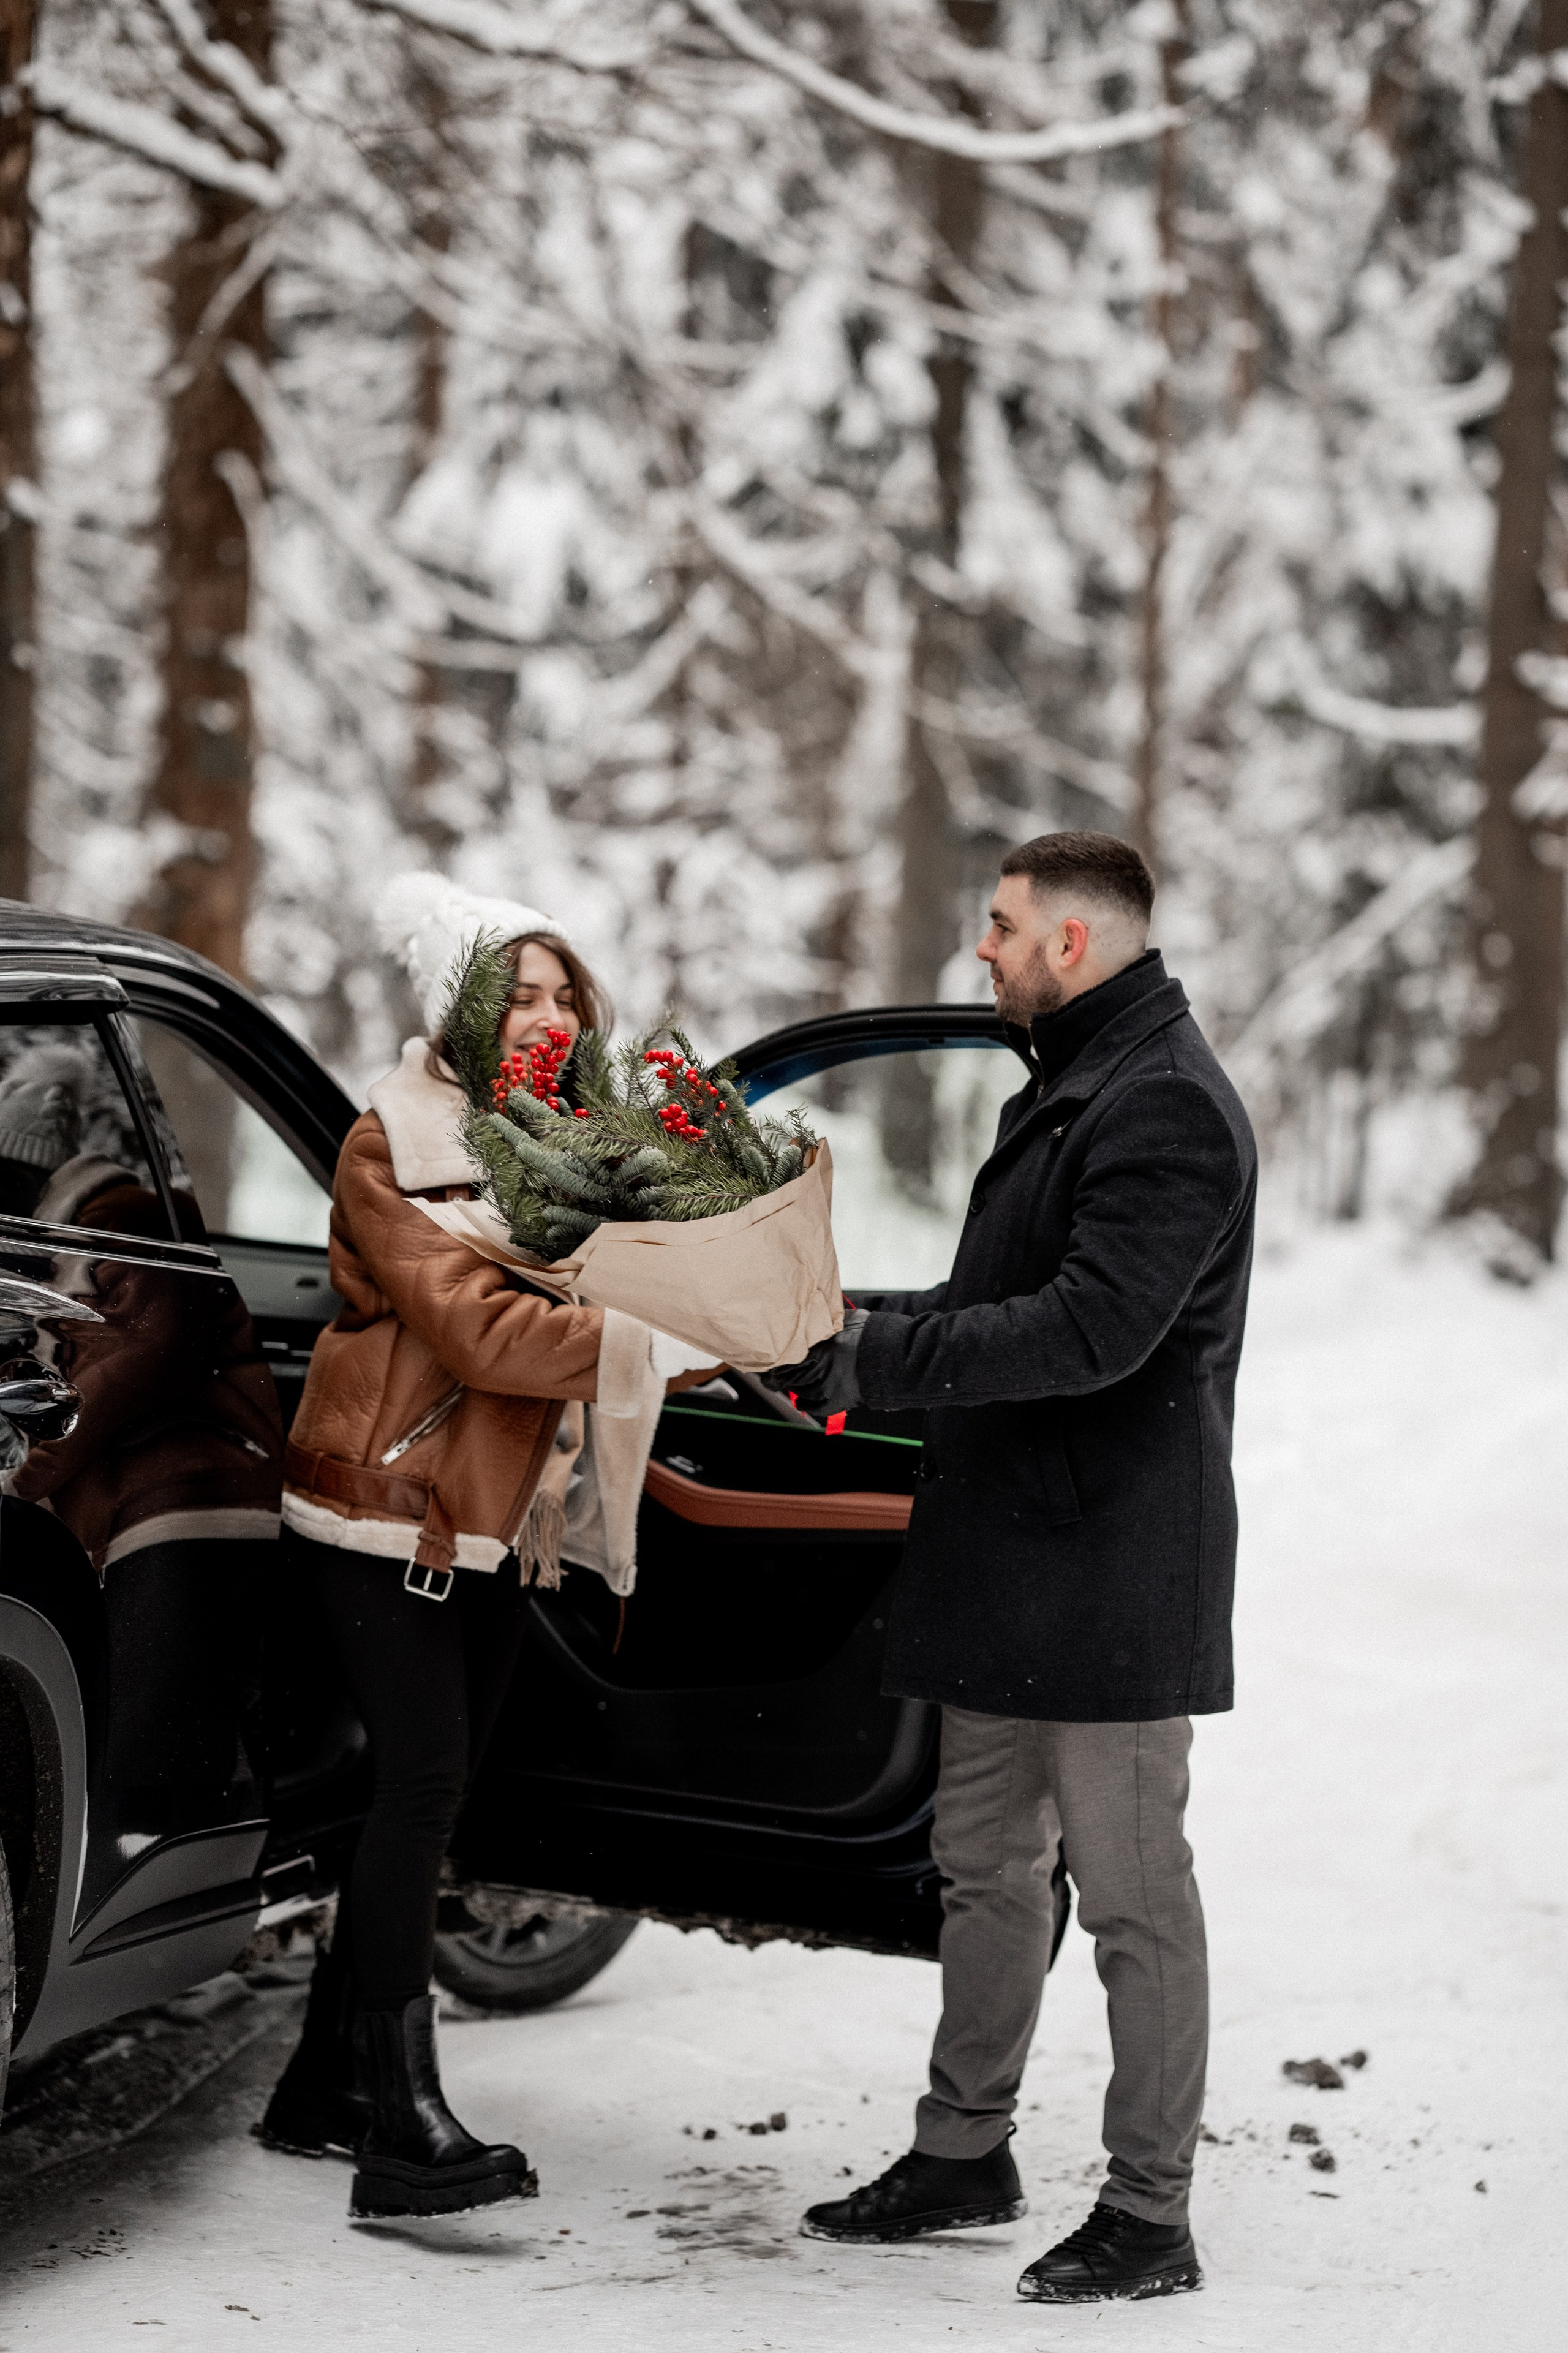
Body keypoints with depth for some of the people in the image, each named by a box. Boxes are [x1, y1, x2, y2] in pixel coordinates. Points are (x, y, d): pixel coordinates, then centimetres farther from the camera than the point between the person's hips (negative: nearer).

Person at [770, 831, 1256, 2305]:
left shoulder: (1167, 1107, -16)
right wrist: (860, 1334, 8)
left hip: (1111, 1575, -10)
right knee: (986, 1868, 18)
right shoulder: (1070, 1091, 18)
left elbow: (1093, 1329, -26)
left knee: (1132, 1896, -4)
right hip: (1011, 1566, 10)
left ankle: (1149, 2215, 2)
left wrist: (872, 1357, -23)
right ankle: (965, 2153, 29)